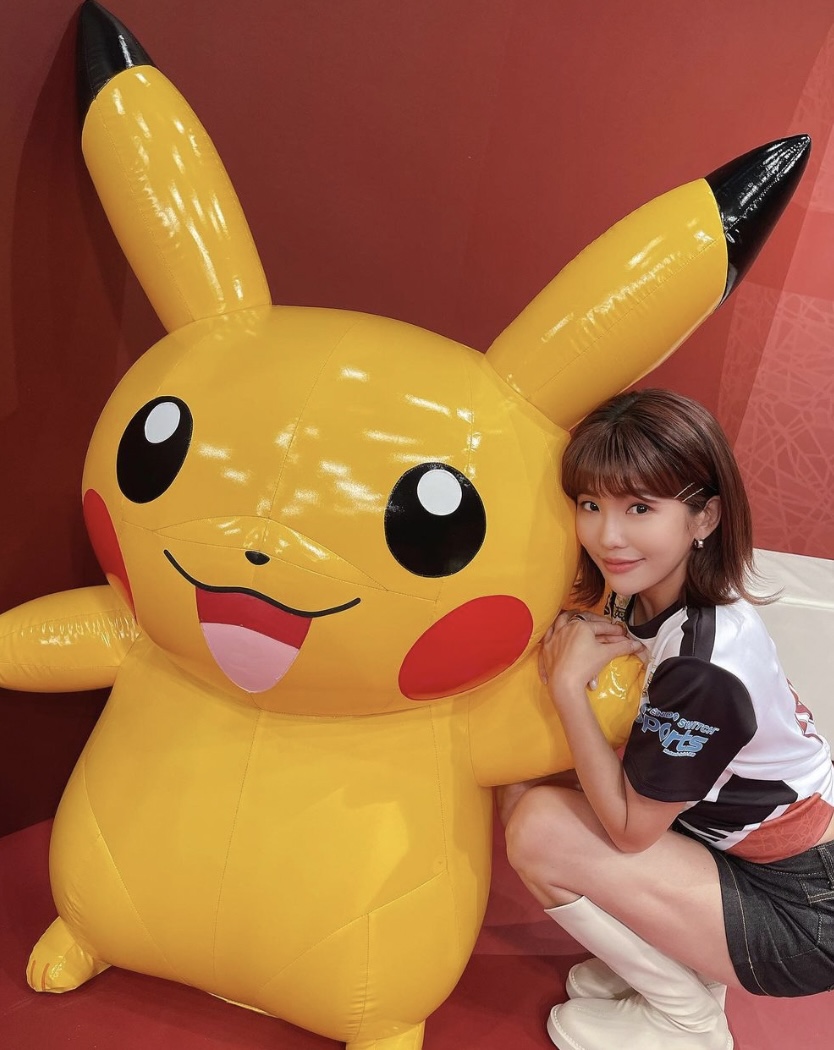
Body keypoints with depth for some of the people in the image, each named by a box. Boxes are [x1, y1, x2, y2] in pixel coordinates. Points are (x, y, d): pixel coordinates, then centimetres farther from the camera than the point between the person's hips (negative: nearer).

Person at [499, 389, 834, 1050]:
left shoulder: (705, 667, -33)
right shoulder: (644, 596, -8)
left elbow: (629, 828, -22)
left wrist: (570, 684, -26)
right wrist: (569, 660, -20)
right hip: (734, 846, 8)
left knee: (539, 831, -21)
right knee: (523, 790, -3)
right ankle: (682, 961, 14)